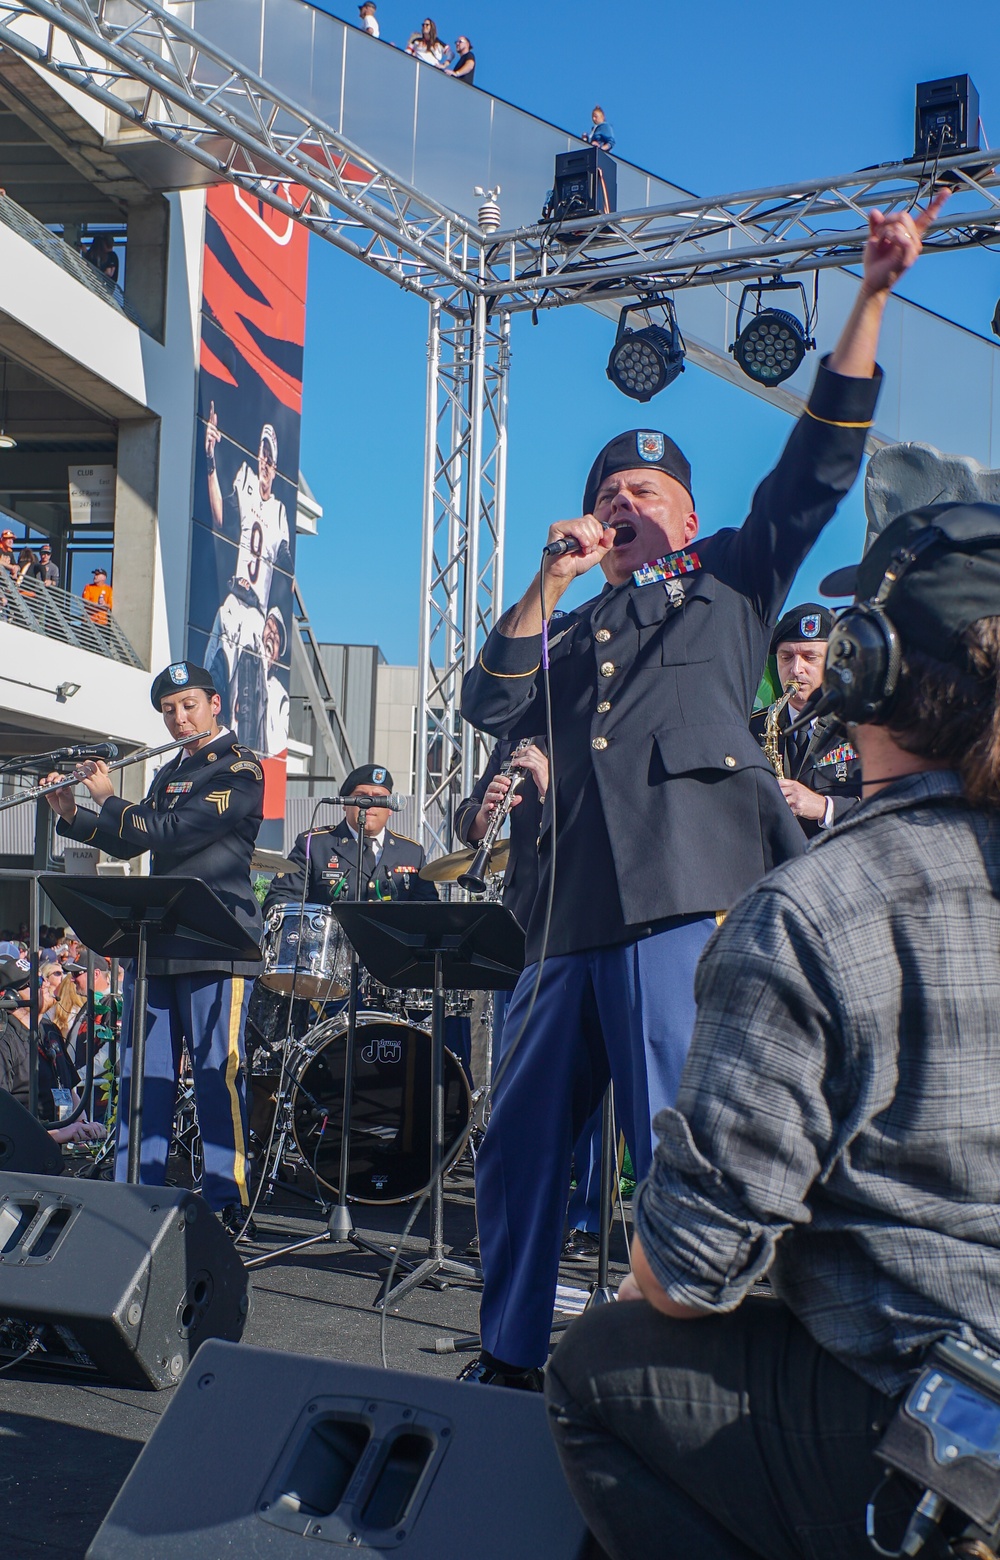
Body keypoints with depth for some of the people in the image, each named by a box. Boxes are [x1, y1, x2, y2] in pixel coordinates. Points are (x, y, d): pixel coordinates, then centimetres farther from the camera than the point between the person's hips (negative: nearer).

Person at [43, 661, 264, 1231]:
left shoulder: (239, 768, -5)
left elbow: (173, 834, -15)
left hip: (217, 945, -8)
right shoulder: (169, 774, 20)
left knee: (217, 1071, -7)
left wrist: (109, 799, -3)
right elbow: (129, 844, 27)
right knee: (143, 1072, 7)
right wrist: (72, 815, 13)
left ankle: (228, 1202, -1)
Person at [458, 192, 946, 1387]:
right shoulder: (570, 635, 27)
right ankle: (509, 1362, 25)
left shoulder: (733, 578, 17)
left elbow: (820, 460, 7)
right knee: (518, 1146, 10)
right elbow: (488, 704, 10)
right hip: (575, 911, 5)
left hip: (689, 895, -5)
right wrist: (555, 579, 5)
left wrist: (871, 294, 0)